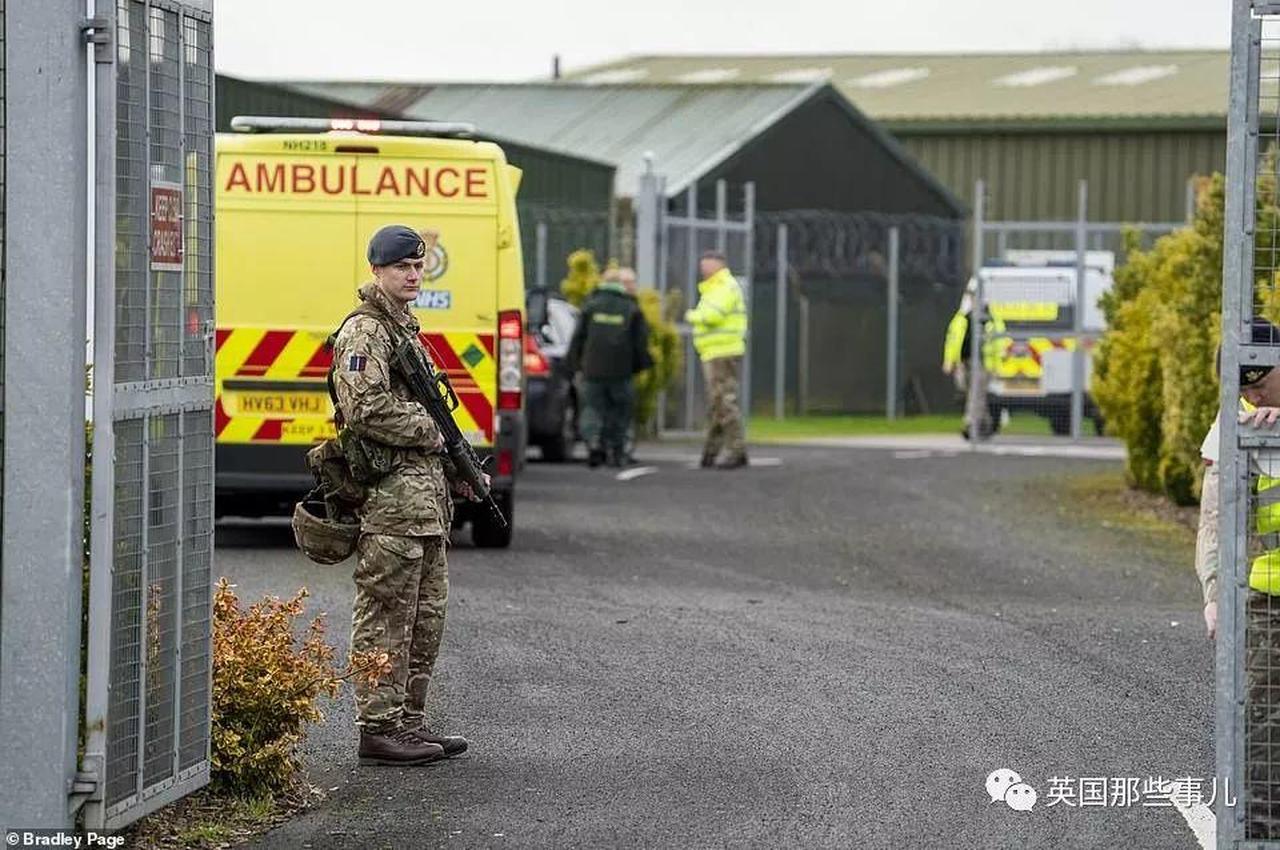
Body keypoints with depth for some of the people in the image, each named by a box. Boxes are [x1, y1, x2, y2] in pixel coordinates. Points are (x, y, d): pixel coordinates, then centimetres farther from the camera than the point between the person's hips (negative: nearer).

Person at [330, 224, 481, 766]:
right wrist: (432, 431, -12)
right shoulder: (364, 332, -10)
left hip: (424, 497, 10)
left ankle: (409, 722, 19)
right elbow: (366, 409, -22)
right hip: (389, 496, -10)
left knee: (426, 615, 13)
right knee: (386, 617, -7)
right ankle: (379, 729, -4)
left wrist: (457, 468, 17)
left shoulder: (404, 328, 20)